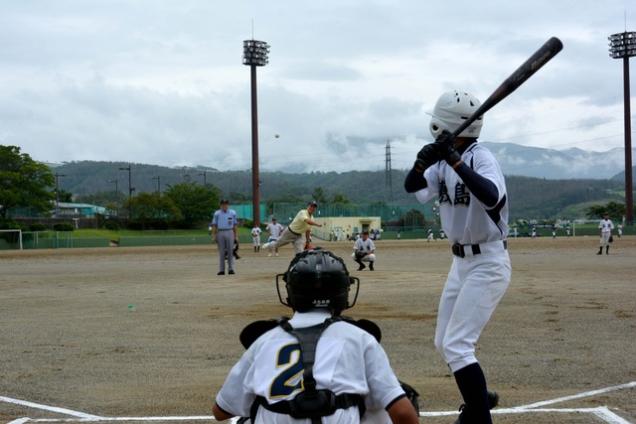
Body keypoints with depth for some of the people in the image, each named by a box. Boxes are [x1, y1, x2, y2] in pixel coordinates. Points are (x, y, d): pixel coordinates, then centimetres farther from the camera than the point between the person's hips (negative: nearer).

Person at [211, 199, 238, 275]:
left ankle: (231, 269, -3)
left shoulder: (232, 213, 8)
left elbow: (234, 225, 11)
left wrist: (236, 236, 7)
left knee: (230, 252, -4)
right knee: (221, 252, 2)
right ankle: (221, 270, 5)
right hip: (220, 233, 0)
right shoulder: (217, 214, 4)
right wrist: (214, 235, -4)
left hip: (230, 233, 0)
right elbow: (214, 225, 4)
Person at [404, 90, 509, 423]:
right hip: (461, 262, 9)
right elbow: (413, 187, -5)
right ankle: (479, 395, 39)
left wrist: (456, 161, -41)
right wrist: (422, 162, -24)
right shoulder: (445, 161, 4)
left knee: (456, 345, -13)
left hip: (487, 263, -9)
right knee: (444, 343, 18)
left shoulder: (480, 157, -19)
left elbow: (492, 197, -38)